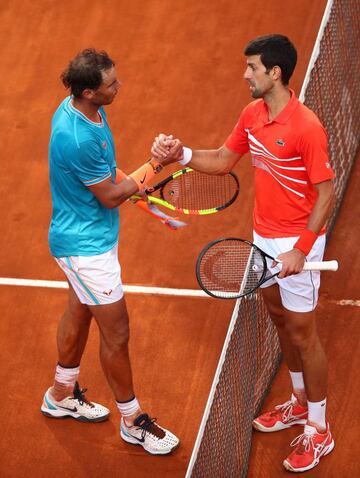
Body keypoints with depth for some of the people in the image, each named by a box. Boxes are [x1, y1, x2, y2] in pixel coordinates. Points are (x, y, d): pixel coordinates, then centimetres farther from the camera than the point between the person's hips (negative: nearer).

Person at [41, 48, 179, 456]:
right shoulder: (77, 138, -35)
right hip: (86, 246, -10)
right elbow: (110, 197, -21)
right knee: (116, 333, 3)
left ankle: (62, 394, 47)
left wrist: (133, 182, 0)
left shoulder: (84, 109, -5)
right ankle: (132, 422, 21)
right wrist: (153, 167, -18)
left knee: (79, 311, 26)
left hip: (85, 235, 10)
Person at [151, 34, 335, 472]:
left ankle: (318, 431, 16)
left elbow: (325, 194, -21)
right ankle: (300, 403, 41)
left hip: (297, 244, -8)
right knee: (280, 320, 21)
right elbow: (223, 160, 11)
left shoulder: (306, 128, -25)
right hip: (264, 238, 8)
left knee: (302, 333, 2)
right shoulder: (252, 114, 0)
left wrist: (300, 249, -25)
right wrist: (182, 155, -6)